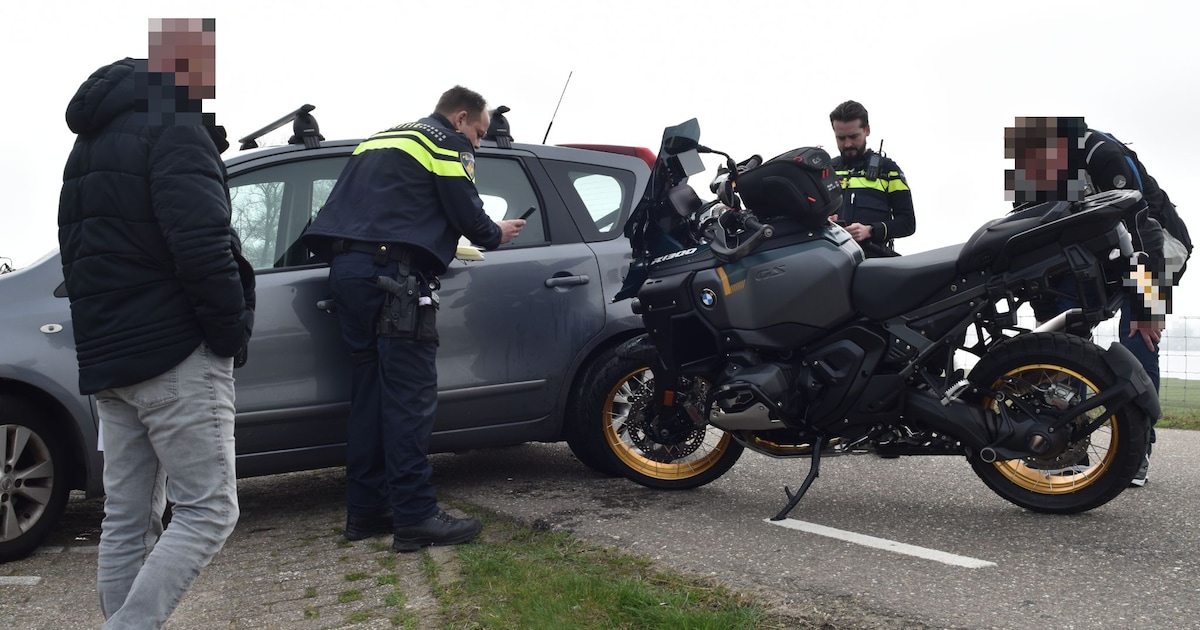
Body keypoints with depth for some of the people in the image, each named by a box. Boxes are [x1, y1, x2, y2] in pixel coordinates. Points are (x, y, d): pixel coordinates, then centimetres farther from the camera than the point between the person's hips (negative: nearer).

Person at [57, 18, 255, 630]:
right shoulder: (177, 131, -10)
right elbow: (203, 247, -23)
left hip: (107, 359, 9)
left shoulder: (92, 141, 21)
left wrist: (108, 338, 18)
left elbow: (81, 253, 22)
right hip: (176, 353, -9)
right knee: (207, 510, -4)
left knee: (127, 518, 12)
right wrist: (233, 332, -11)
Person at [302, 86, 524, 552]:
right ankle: (416, 518, -8)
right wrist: (496, 235, 19)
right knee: (411, 397, -8)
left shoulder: (378, 141, 28)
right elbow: (466, 213, -2)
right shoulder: (449, 142, 4)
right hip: (392, 274, -8)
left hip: (346, 268, 8)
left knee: (369, 392, 11)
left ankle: (365, 511, 15)